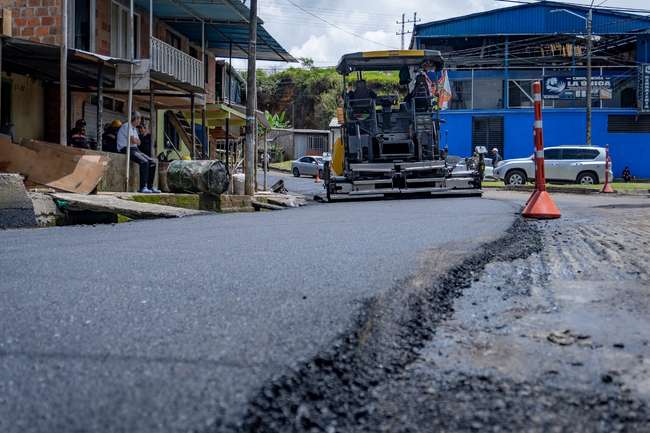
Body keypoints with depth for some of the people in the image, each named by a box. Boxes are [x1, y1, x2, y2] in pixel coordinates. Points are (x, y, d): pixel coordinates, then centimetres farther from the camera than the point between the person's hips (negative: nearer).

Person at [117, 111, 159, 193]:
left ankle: (150, 186, -3)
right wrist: (137, 141, 4)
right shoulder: (127, 126, -8)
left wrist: (135, 140, -5)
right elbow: (133, 141, -16)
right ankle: (143, 187, -31)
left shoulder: (135, 129, 22)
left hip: (135, 149, 9)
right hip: (126, 149, -9)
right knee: (144, 162, -30)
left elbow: (138, 142, 15)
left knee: (152, 162, -5)